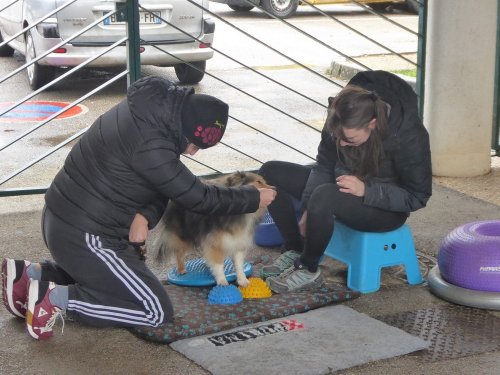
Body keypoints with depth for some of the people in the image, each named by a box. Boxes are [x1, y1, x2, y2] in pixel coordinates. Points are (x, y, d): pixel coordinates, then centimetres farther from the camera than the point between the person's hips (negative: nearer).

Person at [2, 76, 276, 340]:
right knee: (158, 312, -4)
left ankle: (31, 274, 16)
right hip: (85, 236, -10)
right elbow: (200, 198, -19)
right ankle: (57, 298, -9)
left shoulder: (150, 110, 1)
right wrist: (254, 198, -5)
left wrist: (145, 216, -14)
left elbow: (162, 184, 6)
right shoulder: (149, 145, -29)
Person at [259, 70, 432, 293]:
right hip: (345, 186, 7)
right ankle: (294, 250, 1)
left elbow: (417, 197, -21)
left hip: (385, 209, -7)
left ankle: (308, 271, -15)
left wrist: (366, 191, -33)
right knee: (271, 172, -4)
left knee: (324, 196, -37)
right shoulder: (341, 121, -16)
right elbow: (325, 165, -4)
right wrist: (308, 210, -17)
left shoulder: (409, 136, -30)